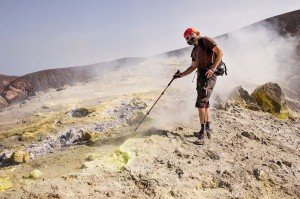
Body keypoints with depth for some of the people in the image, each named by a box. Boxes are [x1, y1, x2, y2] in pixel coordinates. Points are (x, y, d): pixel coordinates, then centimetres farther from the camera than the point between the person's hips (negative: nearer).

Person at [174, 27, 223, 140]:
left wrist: (213, 68, -20)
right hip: (200, 76, 9)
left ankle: (203, 130, -3)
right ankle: (208, 129, 17)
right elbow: (193, 67, 25)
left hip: (208, 76, -9)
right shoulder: (195, 50, 22)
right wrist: (181, 75, 17)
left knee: (200, 104, -10)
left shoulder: (205, 41, -2)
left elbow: (220, 53, -11)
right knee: (205, 104, 10)